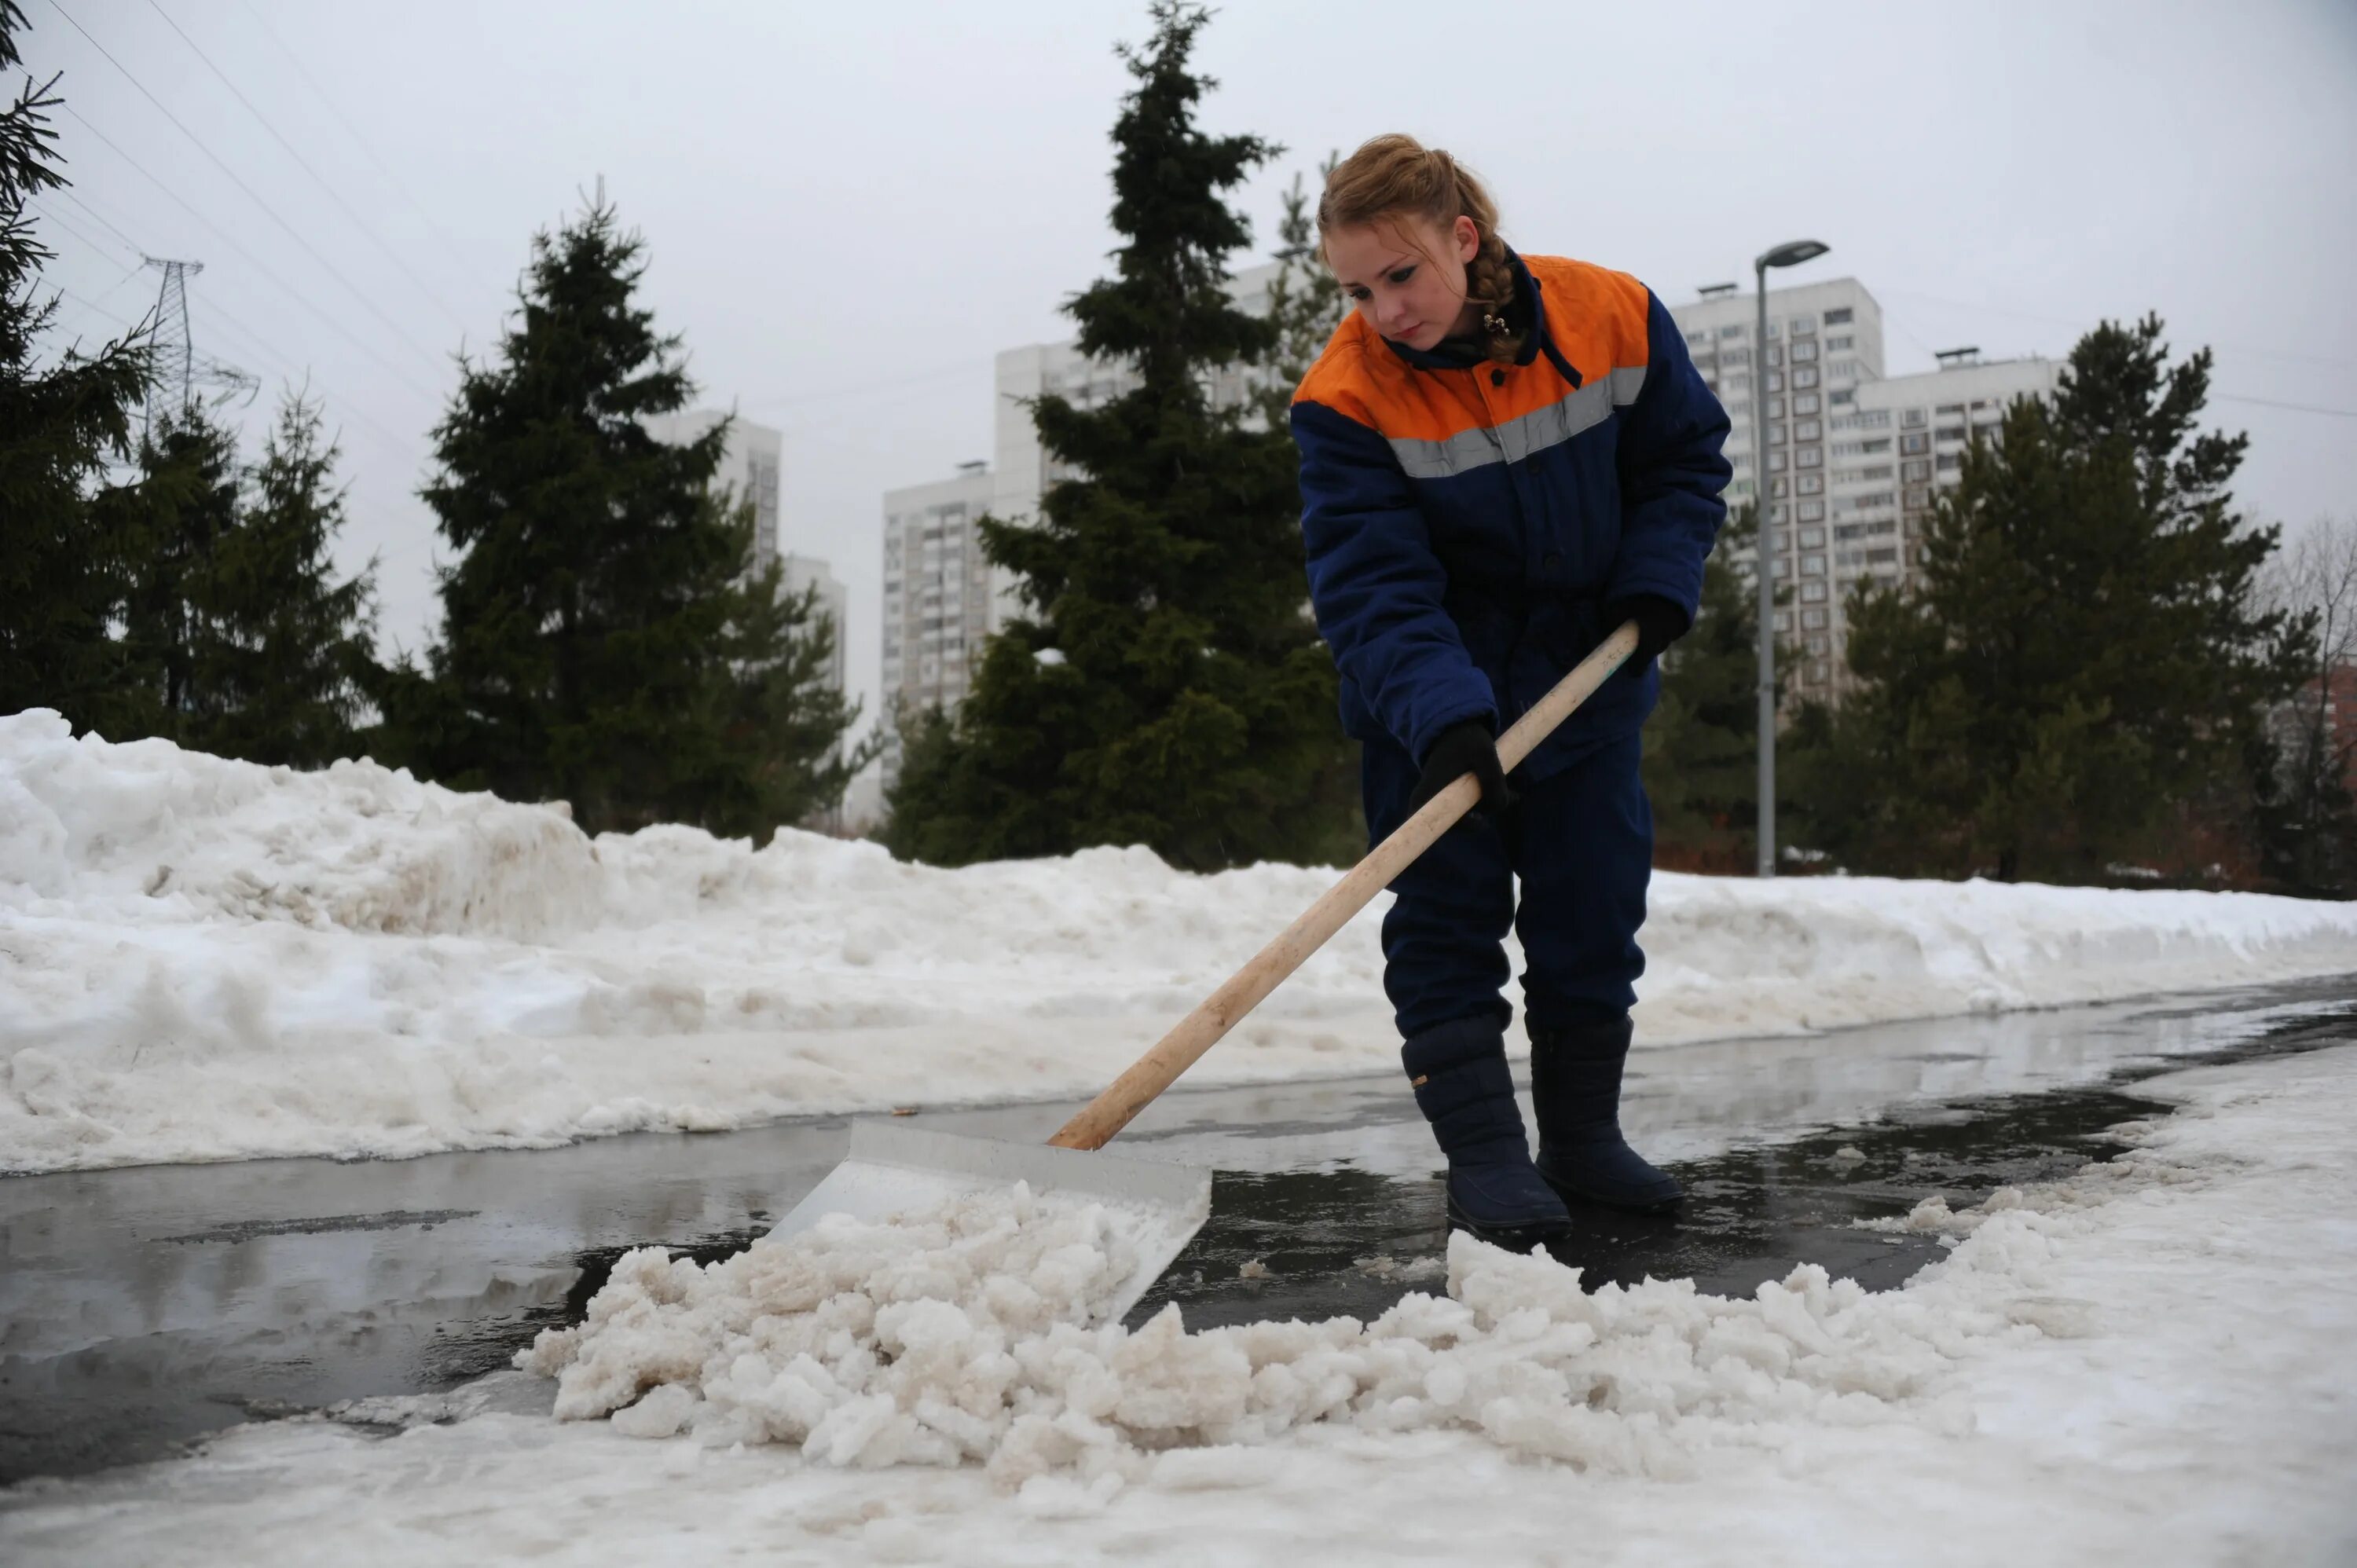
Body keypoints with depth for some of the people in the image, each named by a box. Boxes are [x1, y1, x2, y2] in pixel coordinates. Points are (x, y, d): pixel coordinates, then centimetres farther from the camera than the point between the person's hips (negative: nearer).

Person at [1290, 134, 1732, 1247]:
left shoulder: (1612, 319, -12)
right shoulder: (1346, 400, -20)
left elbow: (1686, 459, 4)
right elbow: (1370, 586, -25)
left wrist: (1658, 583, -11)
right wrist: (1444, 718, -38)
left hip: (1587, 680, 3)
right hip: (1427, 705, -3)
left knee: (1596, 906, 8)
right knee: (1446, 916, -4)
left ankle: (1582, 1135, 23)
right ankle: (1484, 1154, 5)